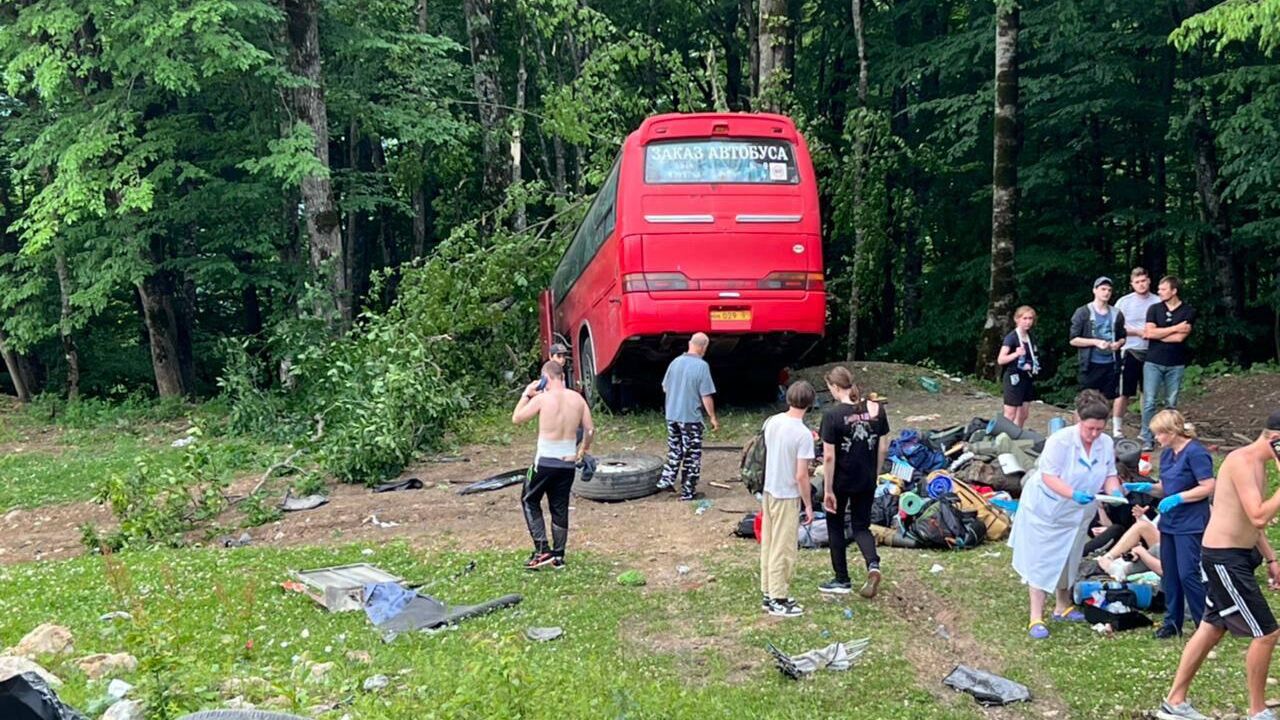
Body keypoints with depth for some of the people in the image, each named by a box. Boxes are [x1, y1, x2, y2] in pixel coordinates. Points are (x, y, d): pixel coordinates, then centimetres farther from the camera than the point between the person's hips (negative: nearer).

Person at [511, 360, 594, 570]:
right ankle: (558, 556, 18)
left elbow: (516, 418, -1)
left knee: (529, 501, 14)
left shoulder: (542, 398, -13)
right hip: (568, 463, 4)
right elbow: (590, 429, 5)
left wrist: (526, 394, 8)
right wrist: (582, 452, 20)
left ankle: (542, 549, 5)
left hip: (545, 462, -4)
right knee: (560, 507, 14)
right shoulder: (577, 399, 1)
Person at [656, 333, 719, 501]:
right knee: (692, 455, 6)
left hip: (672, 415, 5)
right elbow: (706, 396, -15)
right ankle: (687, 491, 10)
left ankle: (666, 480, 18)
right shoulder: (702, 366, -16)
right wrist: (713, 417, -4)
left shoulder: (675, 362, 1)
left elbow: (665, 388, 11)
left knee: (674, 449, 22)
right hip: (691, 417, -5)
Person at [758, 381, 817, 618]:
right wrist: (809, 505, -9)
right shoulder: (803, 434, -21)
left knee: (768, 544, 15)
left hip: (769, 491, 7)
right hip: (787, 496, -7)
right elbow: (801, 475, -19)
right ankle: (778, 600, 11)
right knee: (784, 549, 3)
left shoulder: (771, 422, -1)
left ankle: (768, 593, 25)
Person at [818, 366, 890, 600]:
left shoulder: (833, 414, -17)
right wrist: (875, 474, 15)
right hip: (866, 481, 4)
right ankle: (873, 564, -10)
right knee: (862, 526, 16)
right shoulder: (876, 409, -4)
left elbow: (829, 456, -16)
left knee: (835, 526, 15)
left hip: (841, 481, -4)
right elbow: (883, 447, 3)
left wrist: (828, 490, -10)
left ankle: (842, 581, 22)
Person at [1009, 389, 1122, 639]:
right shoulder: (1060, 441, -26)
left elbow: (1110, 475, -3)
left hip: (1076, 514, 6)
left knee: (1067, 560, 20)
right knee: (1041, 562, -3)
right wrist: (1073, 494, -42)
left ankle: (1062, 607, 38)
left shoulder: (1106, 443, -8)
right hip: (1045, 509, -6)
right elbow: (1049, 477, -27)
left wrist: (1115, 491, -26)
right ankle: (1036, 617, 1)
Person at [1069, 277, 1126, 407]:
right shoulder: (1083, 312, -3)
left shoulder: (1116, 314, 9)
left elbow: (1122, 338, 19)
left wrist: (1118, 344, -5)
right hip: (1090, 365, -4)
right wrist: (1095, 342, -18)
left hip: (1110, 365, 4)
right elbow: (1074, 340, -6)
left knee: (1106, 401, 8)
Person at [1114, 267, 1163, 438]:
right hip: (1130, 351, -2)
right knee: (1124, 392, -2)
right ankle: (1117, 428, 5)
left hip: (1150, 352, 3)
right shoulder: (1124, 302, -2)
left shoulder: (1158, 302, 1)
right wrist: (1138, 331, -13)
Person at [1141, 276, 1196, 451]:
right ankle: (1146, 440, 0)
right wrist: (1175, 328, -9)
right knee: (1149, 402, -3)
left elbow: (1180, 337, -12)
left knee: (1171, 404, 6)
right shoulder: (1154, 309, 5)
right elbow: (1150, 332, -9)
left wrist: (1158, 334, -5)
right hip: (1153, 362, 1)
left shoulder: (1188, 312, -1)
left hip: (1175, 364, -1)